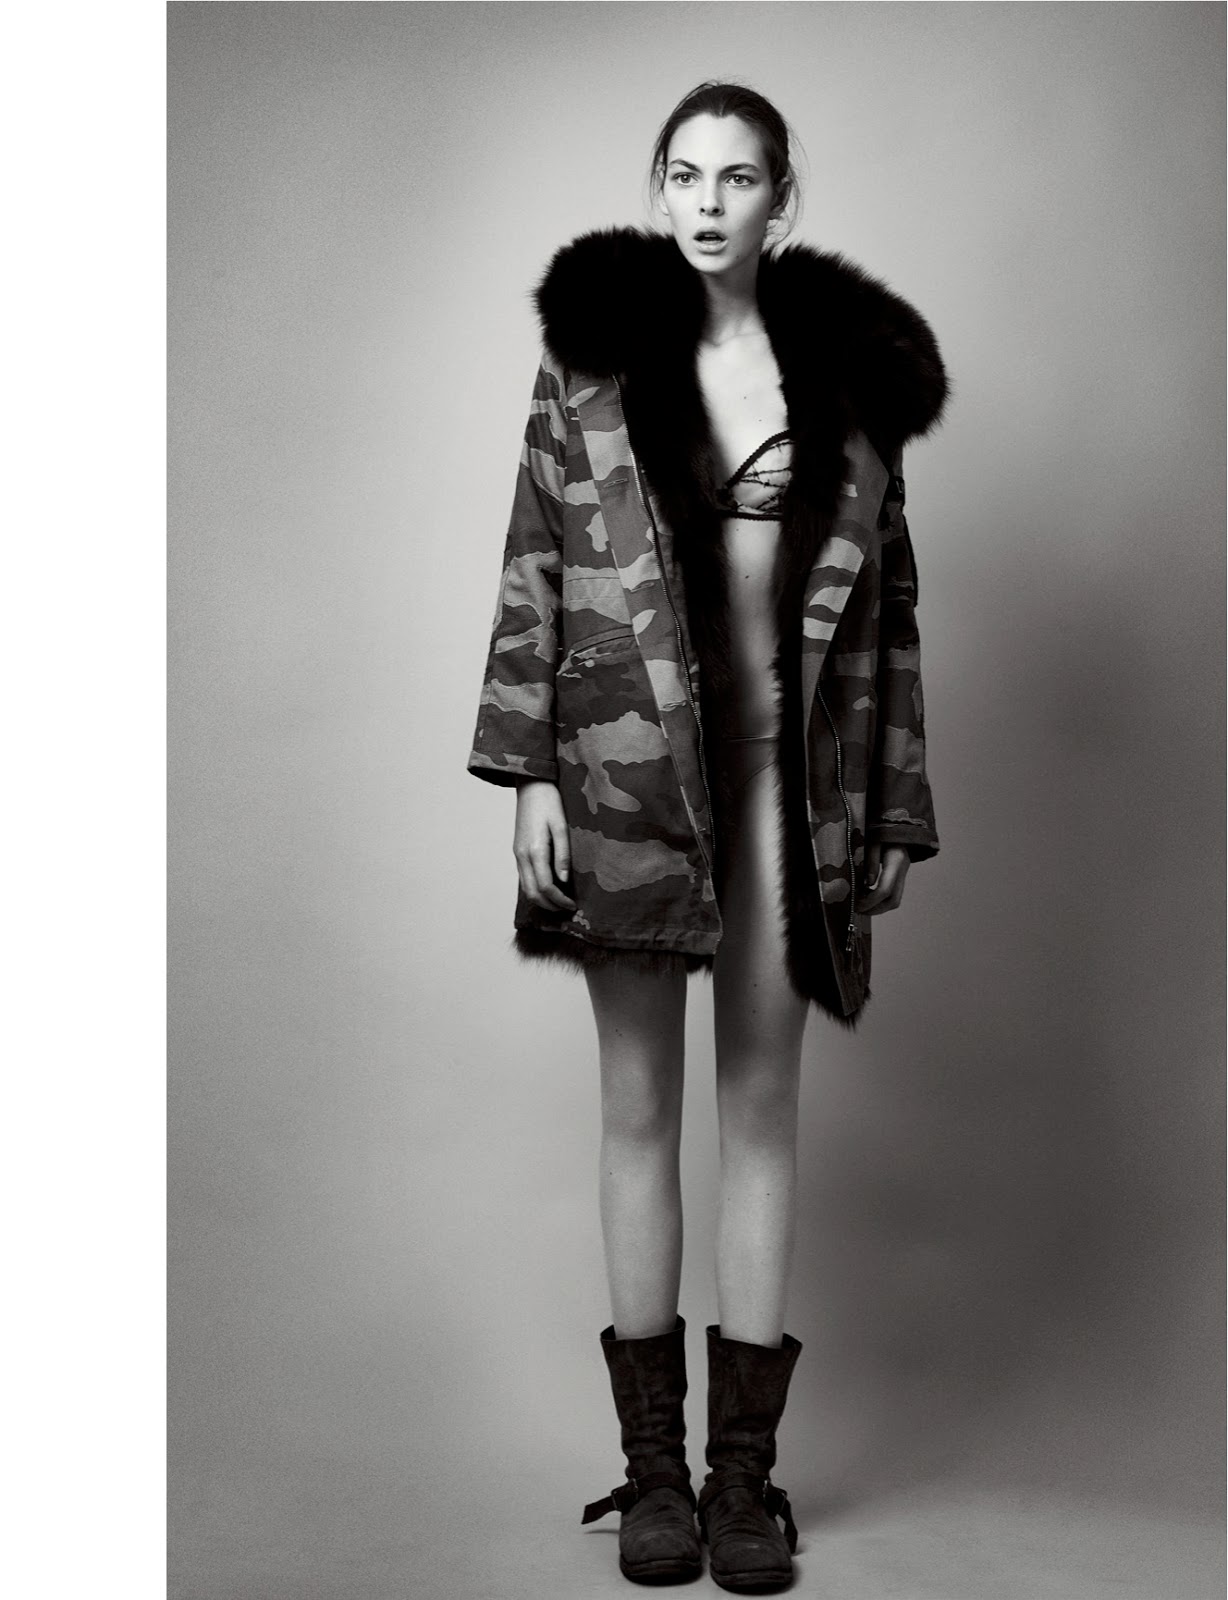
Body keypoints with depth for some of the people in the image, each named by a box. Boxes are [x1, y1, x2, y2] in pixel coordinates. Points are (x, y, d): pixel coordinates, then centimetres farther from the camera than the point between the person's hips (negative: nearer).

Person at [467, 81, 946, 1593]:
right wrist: (530, 769, -7)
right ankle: (651, 1458, 14)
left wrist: (896, 810, 5)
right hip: (626, 767, -1)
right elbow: (534, 567, 2)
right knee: (639, 1102, 4)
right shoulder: (591, 347, 3)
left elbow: (886, 601, 7)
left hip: (787, 764, 1)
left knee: (763, 1100, 4)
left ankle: (746, 1463, 14)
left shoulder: (847, 367, 6)